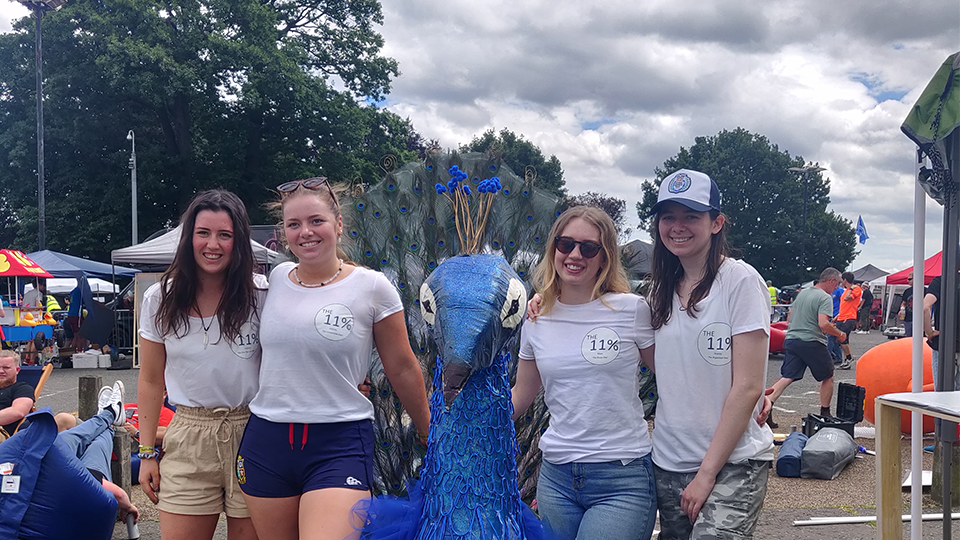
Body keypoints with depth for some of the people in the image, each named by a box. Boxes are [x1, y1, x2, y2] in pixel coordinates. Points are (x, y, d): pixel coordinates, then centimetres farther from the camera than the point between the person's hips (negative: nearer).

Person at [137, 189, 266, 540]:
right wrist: (147, 453, 6)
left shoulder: (260, 295, -5)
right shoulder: (161, 300, 2)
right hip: (188, 437, 2)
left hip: (252, 432, -1)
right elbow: (151, 381, 8)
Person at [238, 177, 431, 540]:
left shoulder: (372, 287, -5)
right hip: (266, 441, 4)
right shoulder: (276, 278, 6)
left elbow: (402, 368, 3)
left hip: (340, 443, -4)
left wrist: (429, 434, 10)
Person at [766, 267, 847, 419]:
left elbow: (789, 318, 20)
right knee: (828, 377, 14)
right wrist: (839, 333, -5)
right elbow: (823, 324, -20)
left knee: (786, 378, 1)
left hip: (791, 340, 6)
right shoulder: (825, 298, -8)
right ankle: (825, 413, 20)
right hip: (811, 342, -6)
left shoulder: (802, 293, 15)